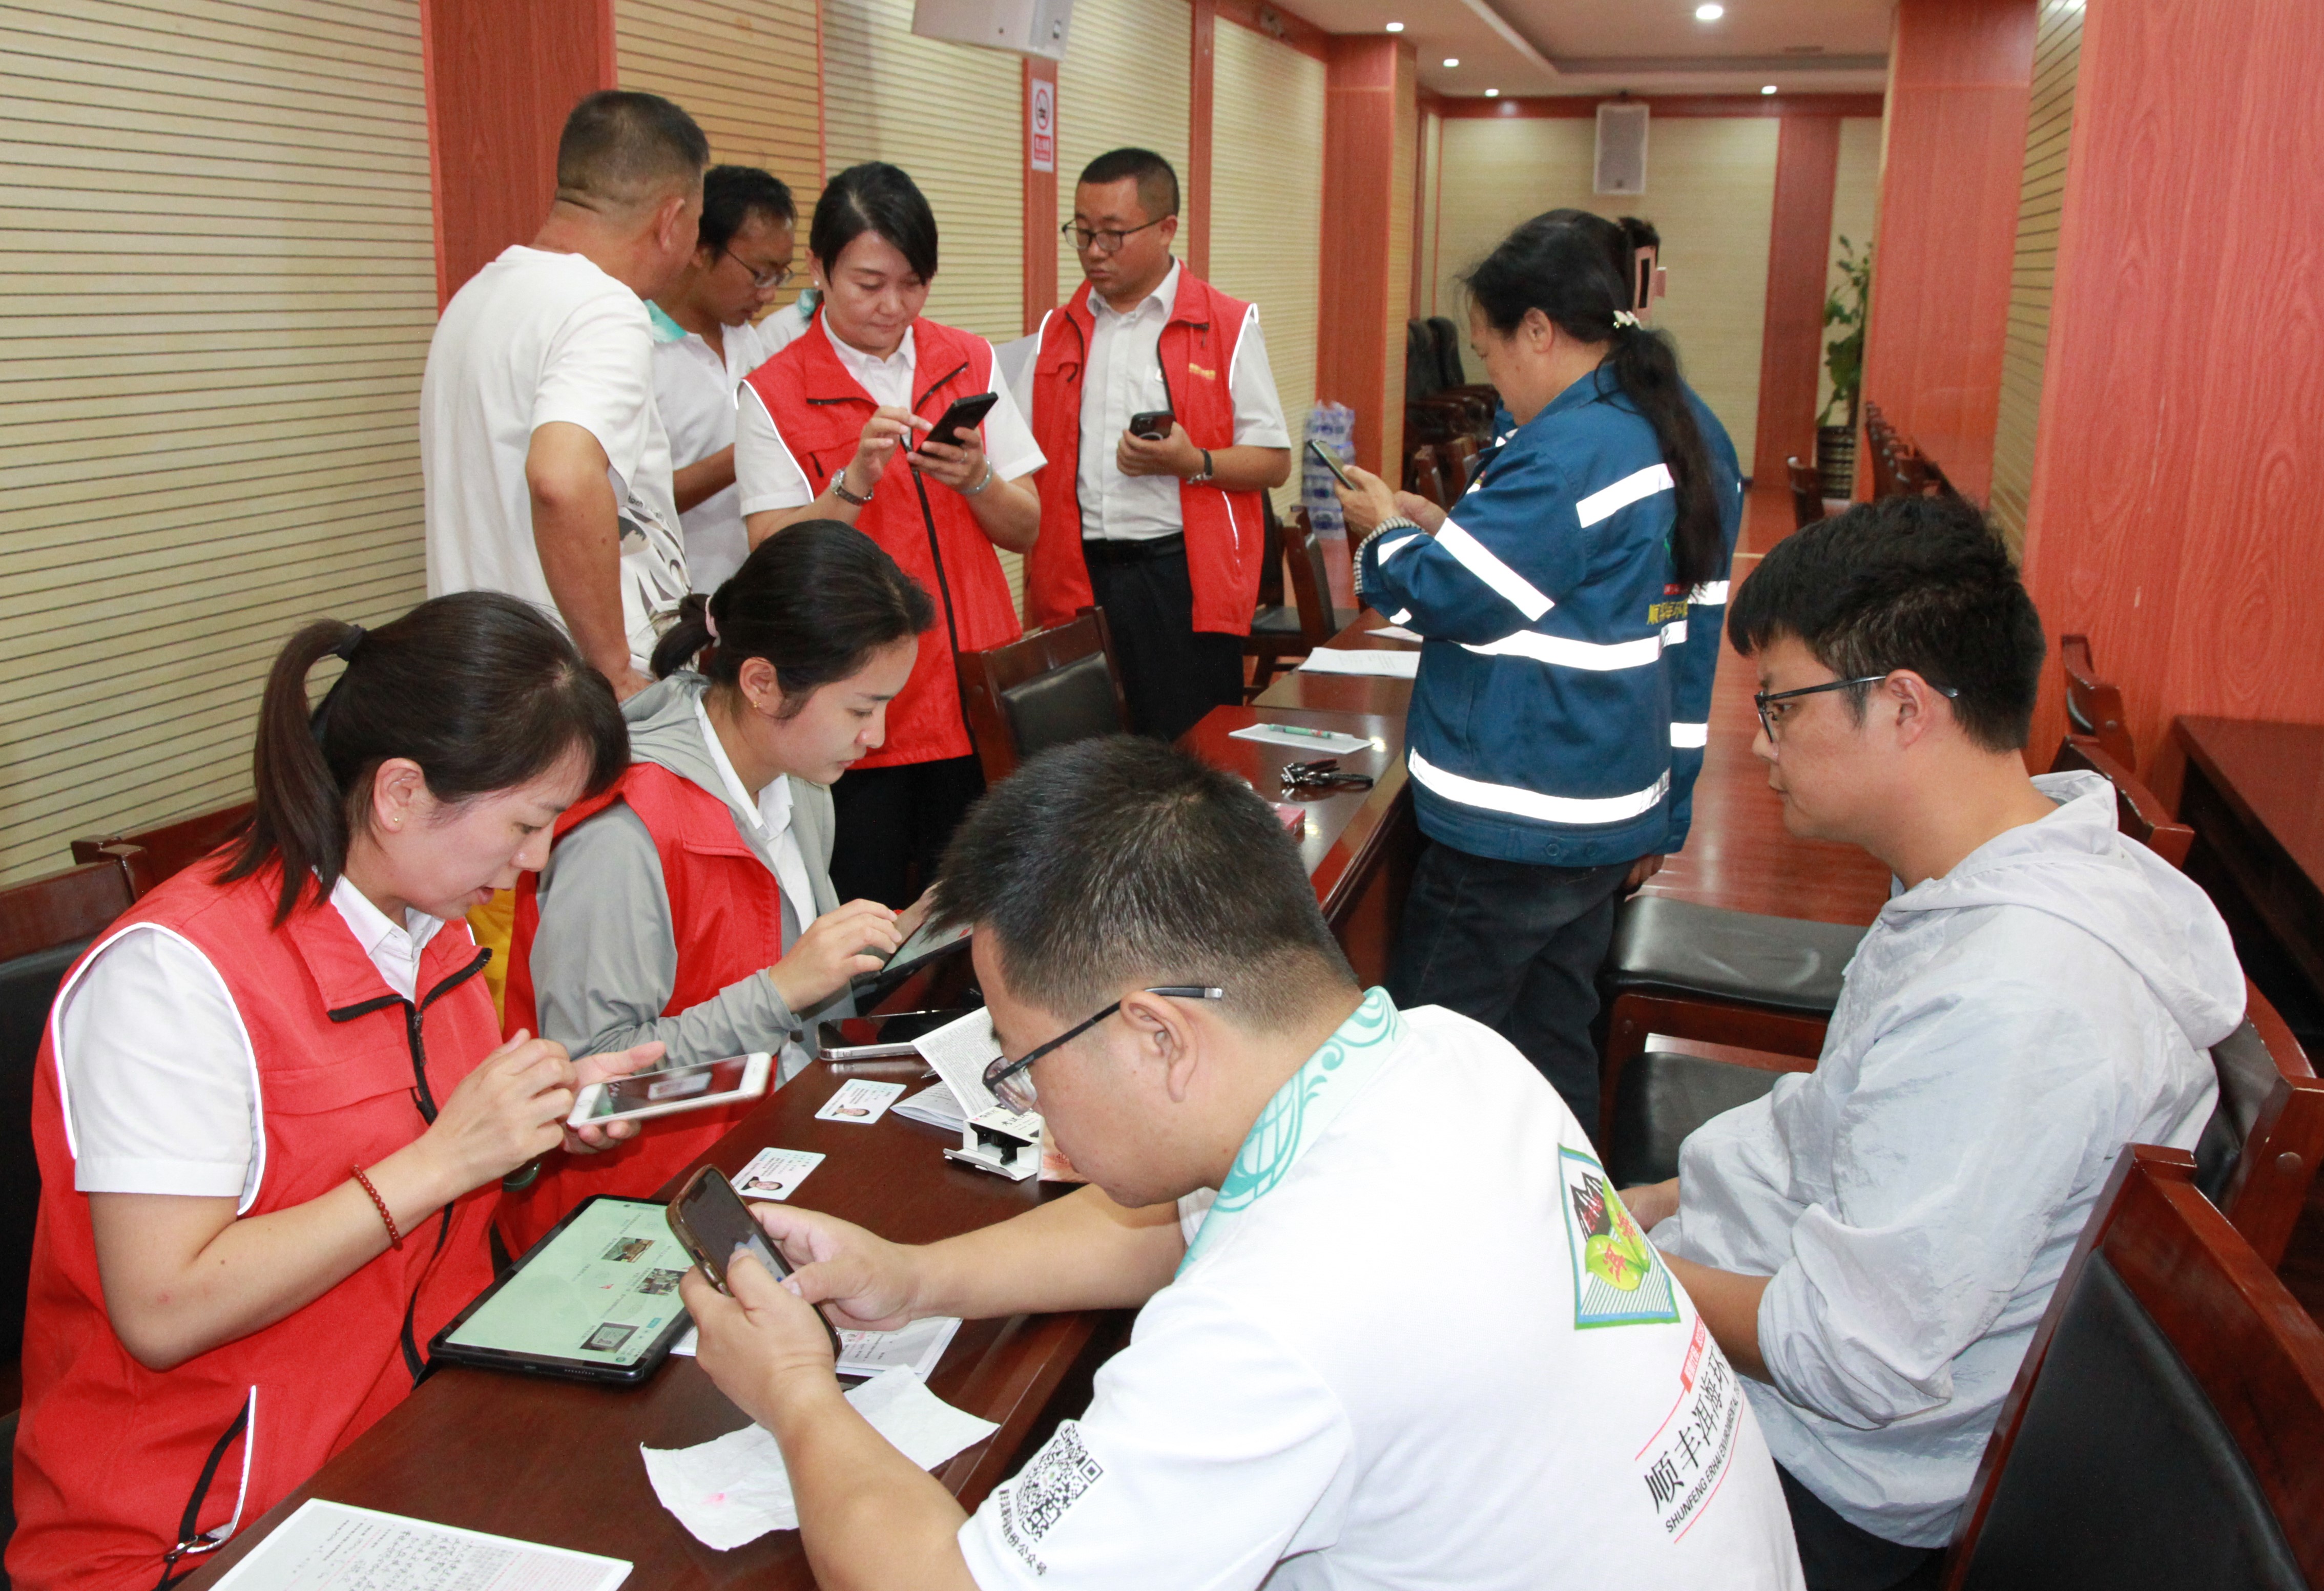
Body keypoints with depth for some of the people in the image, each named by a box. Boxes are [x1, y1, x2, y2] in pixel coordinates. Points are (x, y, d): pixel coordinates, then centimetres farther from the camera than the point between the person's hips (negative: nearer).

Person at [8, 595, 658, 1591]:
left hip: (433, 1431, 7)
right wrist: (442, 1159, -23)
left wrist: (548, 1114, 0)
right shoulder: (176, 973, -18)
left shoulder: (433, 927, 7)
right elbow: (163, 1311, -23)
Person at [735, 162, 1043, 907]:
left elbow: (1025, 531, 7)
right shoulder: (774, 394, -3)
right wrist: (856, 481, -23)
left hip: (972, 690, 3)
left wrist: (976, 480, -13)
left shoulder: (970, 364, 7)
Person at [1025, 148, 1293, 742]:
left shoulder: (1227, 327, 3)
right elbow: (1035, 469, 17)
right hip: (1076, 578, 3)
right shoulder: (1057, 332, 14)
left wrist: (1193, 463, -16)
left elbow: (1274, 463, 1)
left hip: (1183, 579, -3)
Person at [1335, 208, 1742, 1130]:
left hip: (1517, 830, -10)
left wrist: (1384, 529, 1)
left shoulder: (1569, 454, -21)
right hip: (1615, 812, 10)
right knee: (1554, 1042, 19)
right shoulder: (1694, 438, 11)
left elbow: (1444, 594, -18)